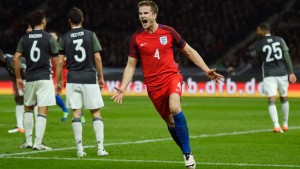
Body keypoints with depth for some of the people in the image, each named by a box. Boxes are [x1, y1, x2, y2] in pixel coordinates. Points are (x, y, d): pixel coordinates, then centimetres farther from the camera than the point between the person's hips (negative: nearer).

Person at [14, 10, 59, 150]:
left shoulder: (24, 38, 6)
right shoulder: (48, 37, -2)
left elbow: (16, 58, 0)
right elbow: (56, 59, -1)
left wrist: (18, 78, 8)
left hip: (30, 79, 4)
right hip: (45, 78, -3)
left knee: (28, 108, 19)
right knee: (42, 111, -3)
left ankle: (28, 141, 17)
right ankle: (38, 143, -7)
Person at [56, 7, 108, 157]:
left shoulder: (64, 38, 2)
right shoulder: (91, 35, 1)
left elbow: (60, 62, 1)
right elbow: (97, 58, 0)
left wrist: (58, 81, 10)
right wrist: (101, 77, 9)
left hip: (73, 79, 0)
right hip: (90, 78, 0)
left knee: (76, 113, 2)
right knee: (96, 113, 4)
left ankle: (80, 149, -1)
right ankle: (100, 148, -4)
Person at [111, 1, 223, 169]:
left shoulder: (168, 32, 0)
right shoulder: (136, 38, 3)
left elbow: (189, 51, 10)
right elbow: (131, 66, 9)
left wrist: (207, 71, 4)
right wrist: (123, 89, -3)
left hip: (172, 76, -2)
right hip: (153, 84, 2)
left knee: (175, 107, -29)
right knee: (170, 121, 3)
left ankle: (188, 153, -22)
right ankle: (187, 153, 21)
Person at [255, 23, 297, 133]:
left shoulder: (259, 44, -3)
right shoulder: (279, 40, 3)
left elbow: (259, 59, 10)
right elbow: (287, 56, -3)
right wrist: (291, 72, -3)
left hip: (269, 75, -3)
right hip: (282, 73, 3)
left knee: (271, 100, -7)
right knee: (284, 98, 19)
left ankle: (276, 125, -25)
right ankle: (285, 124, 27)